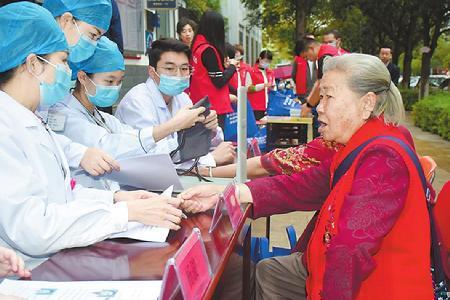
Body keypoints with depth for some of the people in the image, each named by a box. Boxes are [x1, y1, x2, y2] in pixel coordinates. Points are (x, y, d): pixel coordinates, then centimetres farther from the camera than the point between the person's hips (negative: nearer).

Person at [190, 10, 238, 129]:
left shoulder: (197, 46, 8)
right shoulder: (209, 50, -16)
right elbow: (219, 81, -14)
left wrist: (224, 65, 10)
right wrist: (232, 66, 0)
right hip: (214, 106, -8)